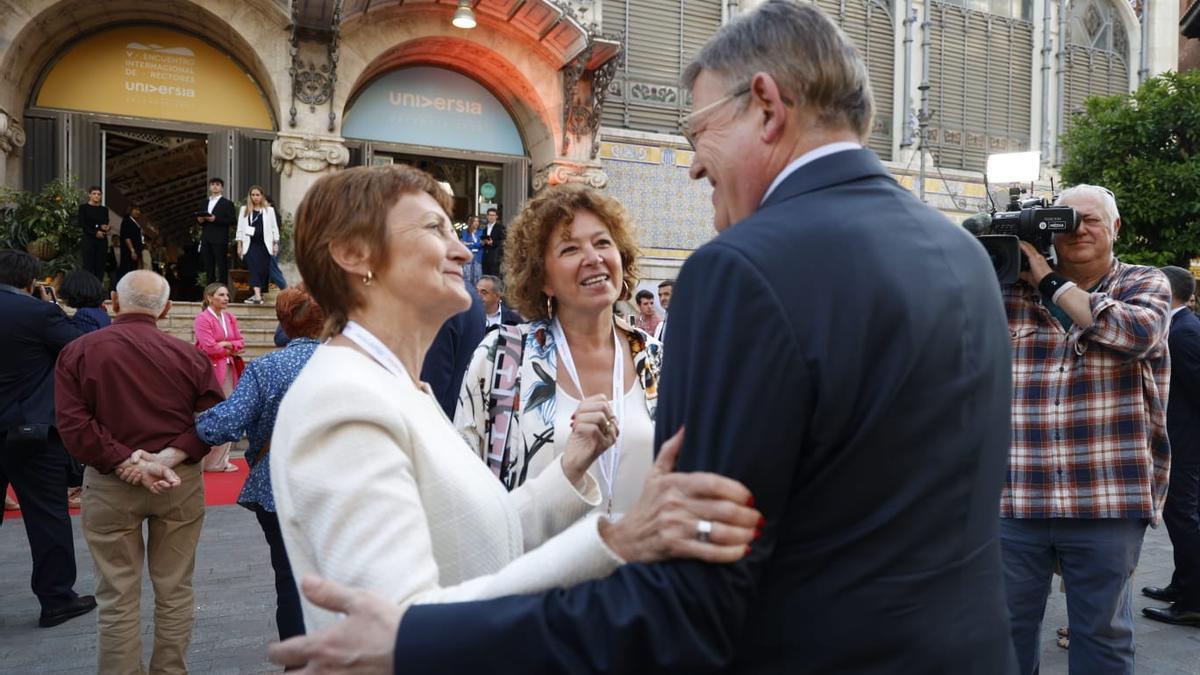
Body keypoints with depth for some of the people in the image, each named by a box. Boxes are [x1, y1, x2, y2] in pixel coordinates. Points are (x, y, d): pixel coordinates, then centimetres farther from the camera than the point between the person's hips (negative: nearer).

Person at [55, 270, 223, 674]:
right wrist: (168, 458, -14)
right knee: (175, 591, 13)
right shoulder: (188, 354, 0)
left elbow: (74, 424, -11)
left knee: (118, 597, 9)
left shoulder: (78, 351, -2)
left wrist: (128, 465, -13)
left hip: (110, 484, -1)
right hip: (181, 482, 1)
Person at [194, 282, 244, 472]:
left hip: (229, 370, 7)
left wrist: (227, 344, -8)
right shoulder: (203, 319, -9)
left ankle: (222, 460, 14)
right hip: (211, 371, -7)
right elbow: (209, 347, -16)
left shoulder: (230, 317, 12)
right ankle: (208, 461, 1)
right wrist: (231, 350, -4)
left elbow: (241, 342, 10)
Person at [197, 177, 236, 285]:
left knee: (222, 267, -5)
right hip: (206, 240, 6)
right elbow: (199, 217, 24)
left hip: (220, 240, -6)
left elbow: (233, 220, -8)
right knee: (208, 267, 7)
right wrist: (199, 219, 0)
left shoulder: (227, 203, 2)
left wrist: (216, 219, -17)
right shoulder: (205, 204, 21)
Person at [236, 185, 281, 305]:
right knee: (254, 269, -12)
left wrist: (276, 244, 1)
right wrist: (239, 245, 5)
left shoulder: (269, 210, 6)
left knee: (263, 270, 3)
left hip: (265, 245, 1)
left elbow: (274, 228, 6)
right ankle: (257, 295, -23)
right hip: (250, 244, 0)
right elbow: (240, 228, 9)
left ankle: (258, 294, 17)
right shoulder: (244, 210, 9)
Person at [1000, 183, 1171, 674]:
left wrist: (1049, 280, -13)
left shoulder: (1145, 284, 5)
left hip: (1107, 500, -1)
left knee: (1103, 635, 12)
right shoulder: (1012, 288, 9)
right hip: (1015, 496, 2)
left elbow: (1136, 332, -17)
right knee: (1007, 627, 12)